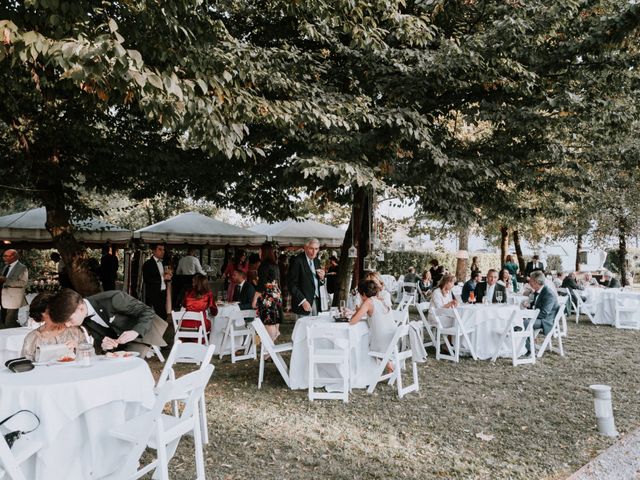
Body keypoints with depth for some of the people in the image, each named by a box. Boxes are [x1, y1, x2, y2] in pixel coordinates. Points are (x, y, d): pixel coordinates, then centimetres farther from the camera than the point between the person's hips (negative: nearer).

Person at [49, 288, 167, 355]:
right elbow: (97, 339, -2)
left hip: (142, 330, -6)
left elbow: (148, 311, -26)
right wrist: (102, 345, -27)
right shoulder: (84, 319, -12)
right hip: (118, 341, 7)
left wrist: (135, 332, -44)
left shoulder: (112, 299, -32)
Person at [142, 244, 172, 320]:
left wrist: (169, 276, -2)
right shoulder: (148, 264, -5)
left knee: (163, 316, 3)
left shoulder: (163, 263, 17)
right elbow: (146, 280, -16)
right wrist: (162, 278, -17)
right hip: (153, 295, -6)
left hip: (163, 293, 7)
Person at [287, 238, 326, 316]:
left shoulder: (316, 261, 12)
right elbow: (292, 284, -13)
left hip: (316, 302, 7)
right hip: (303, 304, -7)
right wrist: (303, 301, -18)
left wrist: (321, 278, -2)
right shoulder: (297, 261, -10)